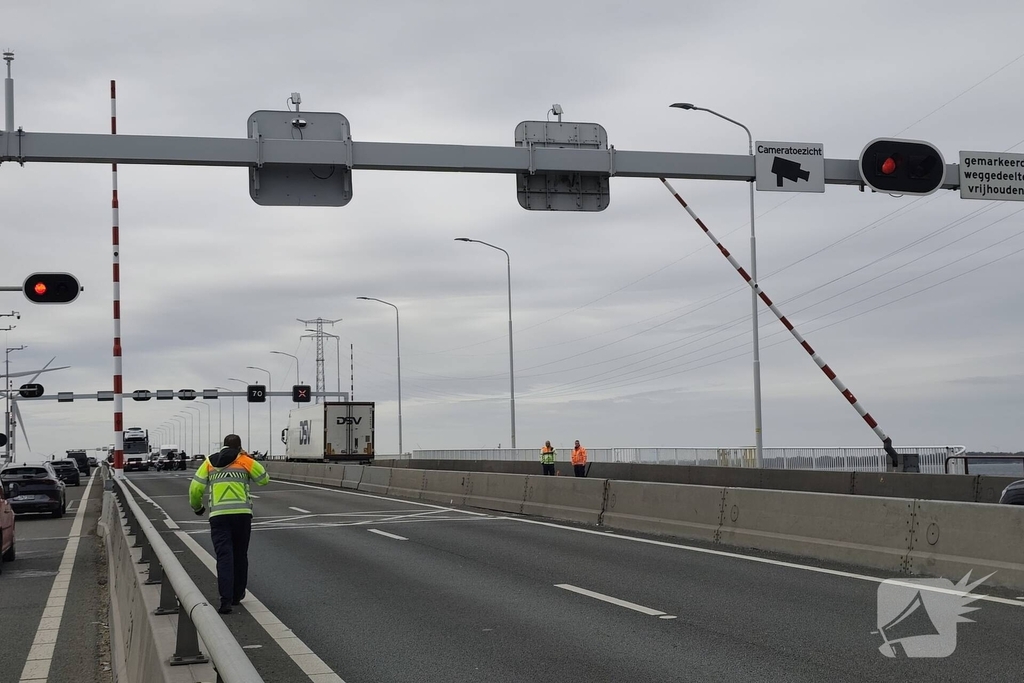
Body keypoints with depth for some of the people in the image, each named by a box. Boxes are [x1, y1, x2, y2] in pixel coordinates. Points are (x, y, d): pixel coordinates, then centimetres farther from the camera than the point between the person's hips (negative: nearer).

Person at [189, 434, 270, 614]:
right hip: (242, 513, 0)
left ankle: (226, 600, -15)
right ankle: (237, 595, 26)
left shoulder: (209, 462, 13)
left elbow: (195, 488, 7)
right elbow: (264, 479, 12)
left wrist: (196, 507, 25)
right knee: (240, 555, 16)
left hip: (218, 515, 0)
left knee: (224, 556, -3)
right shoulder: (244, 461, 6)